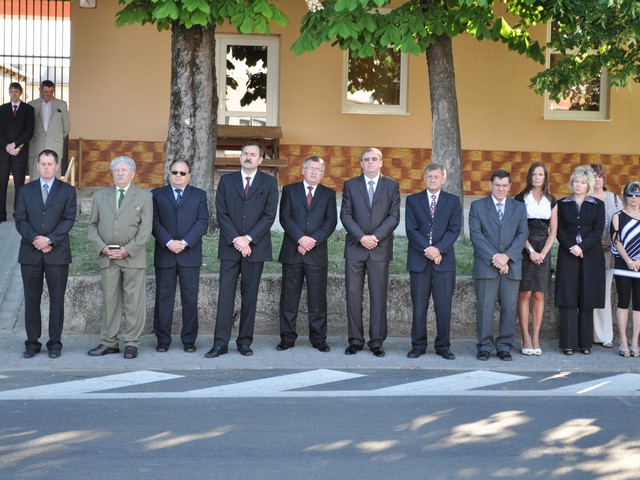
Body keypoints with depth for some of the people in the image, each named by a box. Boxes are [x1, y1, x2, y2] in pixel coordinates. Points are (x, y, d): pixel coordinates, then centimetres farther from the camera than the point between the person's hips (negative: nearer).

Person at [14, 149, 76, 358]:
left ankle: (55, 343, 8)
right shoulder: (26, 190, 11)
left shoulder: (67, 191, 6)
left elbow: (69, 219, -4)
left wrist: (49, 239, -15)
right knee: (31, 299, 4)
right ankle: (32, 342, 11)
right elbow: (20, 220, 4)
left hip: (57, 253, -2)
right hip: (30, 253, 2)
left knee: (57, 299, 1)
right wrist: (35, 239, -12)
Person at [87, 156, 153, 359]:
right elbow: (92, 226, 12)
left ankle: (131, 344, 4)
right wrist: (102, 247, -4)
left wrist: (127, 250, -11)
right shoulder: (100, 195, 15)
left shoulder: (144, 196, 5)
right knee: (109, 300, 5)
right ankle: (108, 342, 11)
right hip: (107, 256, 3)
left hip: (133, 257, -3)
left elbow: (145, 228, -2)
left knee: (134, 302, -1)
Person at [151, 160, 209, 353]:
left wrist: (185, 242, -12)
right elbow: (154, 222, 1)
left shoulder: (199, 195, 11)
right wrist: (168, 242, -13)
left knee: (190, 299, 1)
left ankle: (189, 340, 8)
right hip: (164, 254, 0)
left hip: (190, 254, 0)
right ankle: (163, 340, 9)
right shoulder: (157, 194, 11)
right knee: (163, 298, 2)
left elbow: (203, 222, 1)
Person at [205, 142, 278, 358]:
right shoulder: (226, 181, 8)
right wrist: (235, 240, -10)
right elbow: (221, 213, 2)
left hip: (255, 247, -1)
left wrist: (248, 239, -11)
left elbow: (269, 215, -3)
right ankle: (220, 342, -1)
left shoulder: (269, 182, 5)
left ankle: (245, 341, 10)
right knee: (225, 294, -3)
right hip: (230, 247, 1)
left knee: (250, 295, 4)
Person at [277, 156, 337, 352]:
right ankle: (287, 338, 9)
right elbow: (285, 217, -2)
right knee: (289, 297, 2)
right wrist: (300, 238, -15)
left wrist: (313, 240, -12)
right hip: (292, 252, 0)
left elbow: (331, 221, 1)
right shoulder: (289, 190, 9)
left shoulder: (329, 194, 12)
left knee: (318, 298, 1)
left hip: (317, 252, 0)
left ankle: (318, 338, 9)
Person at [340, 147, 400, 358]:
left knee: (379, 296, 0)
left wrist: (376, 236, -12)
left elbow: (394, 217, 0)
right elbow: (345, 215, 2)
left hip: (380, 248, -1)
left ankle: (377, 340, 5)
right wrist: (361, 237, -11)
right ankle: (355, 340, 7)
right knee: (353, 294, 0)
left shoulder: (392, 186, 8)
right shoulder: (350, 185, 9)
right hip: (355, 247, 1)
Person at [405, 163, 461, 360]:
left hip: (444, 260, 0)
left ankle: (443, 346, 9)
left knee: (444, 306, 0)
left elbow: (455, 229, -1)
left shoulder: (453, 201, 9)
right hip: (419, 260, 0)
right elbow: (411, 229, -1)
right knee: (419, 306, 3)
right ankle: (418, 345, 10)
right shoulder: (413, 200, 9)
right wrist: (427, 249, -12)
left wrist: (438, 249, -14)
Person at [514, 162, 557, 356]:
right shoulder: (521, 199, 1)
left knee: (539, 295, 2)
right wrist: (530, 250, -12)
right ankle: (526, 338, 0)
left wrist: (543, 253, -4)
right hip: (524, 249, -3)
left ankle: (535, 338, 5)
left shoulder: (551, 201, 11)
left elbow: (553, 231, 8)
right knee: (524, 294, -3)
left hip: (543, 250, 3)